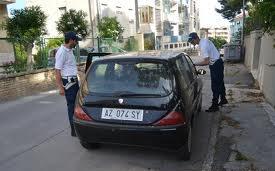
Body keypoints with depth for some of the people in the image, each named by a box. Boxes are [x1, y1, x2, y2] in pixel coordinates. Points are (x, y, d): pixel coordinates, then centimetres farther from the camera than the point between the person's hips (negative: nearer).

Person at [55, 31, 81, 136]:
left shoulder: (70, 50, 12)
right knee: (72, 106, -3)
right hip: (68, 82, -9)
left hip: (74, 81, 9)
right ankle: (74, 131, 8)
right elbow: (57, 70, -19)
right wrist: (60, 87, -21)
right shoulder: (62, 52, -16)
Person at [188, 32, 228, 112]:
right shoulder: (203, 41, 4)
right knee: (219, 83, 22)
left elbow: (206, 62, -30)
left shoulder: (203, 46, -27)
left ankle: (214, 105, 4)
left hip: (216, 65, -10)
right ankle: (223, 99, 39)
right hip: (217, 63, 10)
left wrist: (195, 64, -24)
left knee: (215, 86, -4)